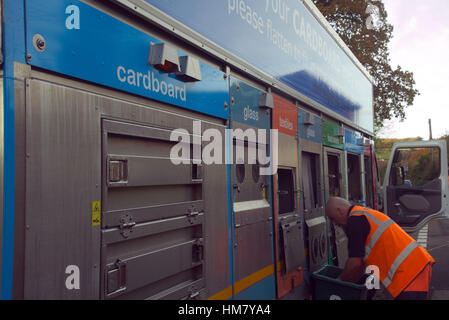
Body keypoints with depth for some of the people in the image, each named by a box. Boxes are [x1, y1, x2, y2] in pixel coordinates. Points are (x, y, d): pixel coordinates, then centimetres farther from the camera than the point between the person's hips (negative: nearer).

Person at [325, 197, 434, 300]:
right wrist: (352, 281, 25)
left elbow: (355, 263, -13)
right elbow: (364, 259, 24)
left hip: (409, 271, -10)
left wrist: (340, 282, 3)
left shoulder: (355, 220, -13)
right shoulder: (366, 213, 19)